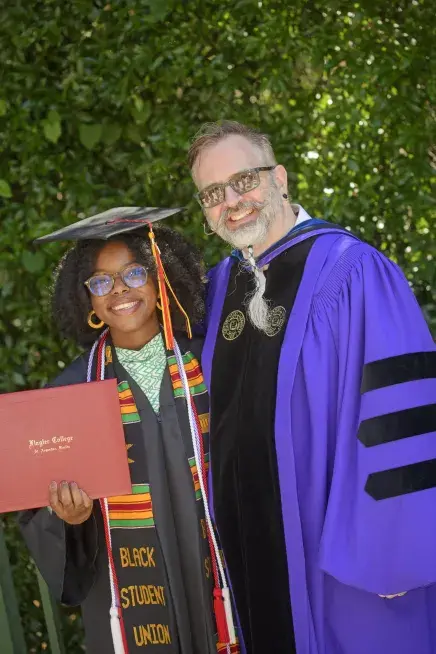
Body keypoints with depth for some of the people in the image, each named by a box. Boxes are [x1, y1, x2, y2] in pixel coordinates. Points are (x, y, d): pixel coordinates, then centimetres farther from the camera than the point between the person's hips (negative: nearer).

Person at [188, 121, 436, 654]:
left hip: (335, 548, -6)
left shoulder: (351, 272, -13)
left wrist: (392, 552, -20)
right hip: (251, 550, 6)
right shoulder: (218, 288, 8)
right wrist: (214, 530, 13)